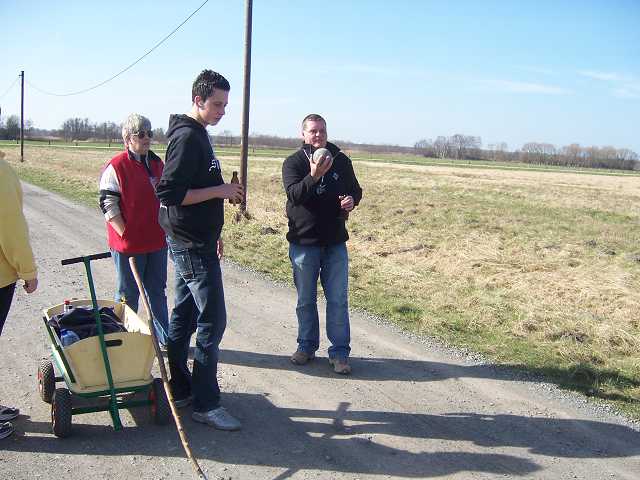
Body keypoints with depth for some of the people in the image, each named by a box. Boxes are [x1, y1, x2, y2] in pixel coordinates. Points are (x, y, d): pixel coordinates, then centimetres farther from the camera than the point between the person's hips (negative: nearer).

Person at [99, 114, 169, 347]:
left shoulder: (157, 164, 9)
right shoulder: (116, 167, -12)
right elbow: (108, 205, -13)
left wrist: (164, 229, 14)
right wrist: (126, 235, -14)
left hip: (157, 241, 6)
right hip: (128, 244, -6)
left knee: (157, 292, 16)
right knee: (128, 295, 7)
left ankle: (164, 338, 27)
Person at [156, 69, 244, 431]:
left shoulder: (198, 135, 16)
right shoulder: (188, 136, -15)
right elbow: (169, 193, -22)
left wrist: (213, 233, 24)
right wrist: (220, 191, -18)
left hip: (195, 242, 10)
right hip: (192, 246, -10)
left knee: (184, 317, 15)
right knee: (213, 321, -6)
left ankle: (179, 389, 26)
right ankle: (205, 403, 2)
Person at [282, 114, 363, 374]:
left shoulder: (341, 160, 4)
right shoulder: (293, 162, -4)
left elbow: (355, 189, 15)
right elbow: (294, 194, -20)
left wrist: (352, 200, -9)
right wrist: (314, 176, -37)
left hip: (335, 243, 2)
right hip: (303, 242, -1)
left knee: (338, 300, 4)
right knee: (306, 300, 11)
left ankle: (340, 352, 14)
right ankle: (307, 346, 26)